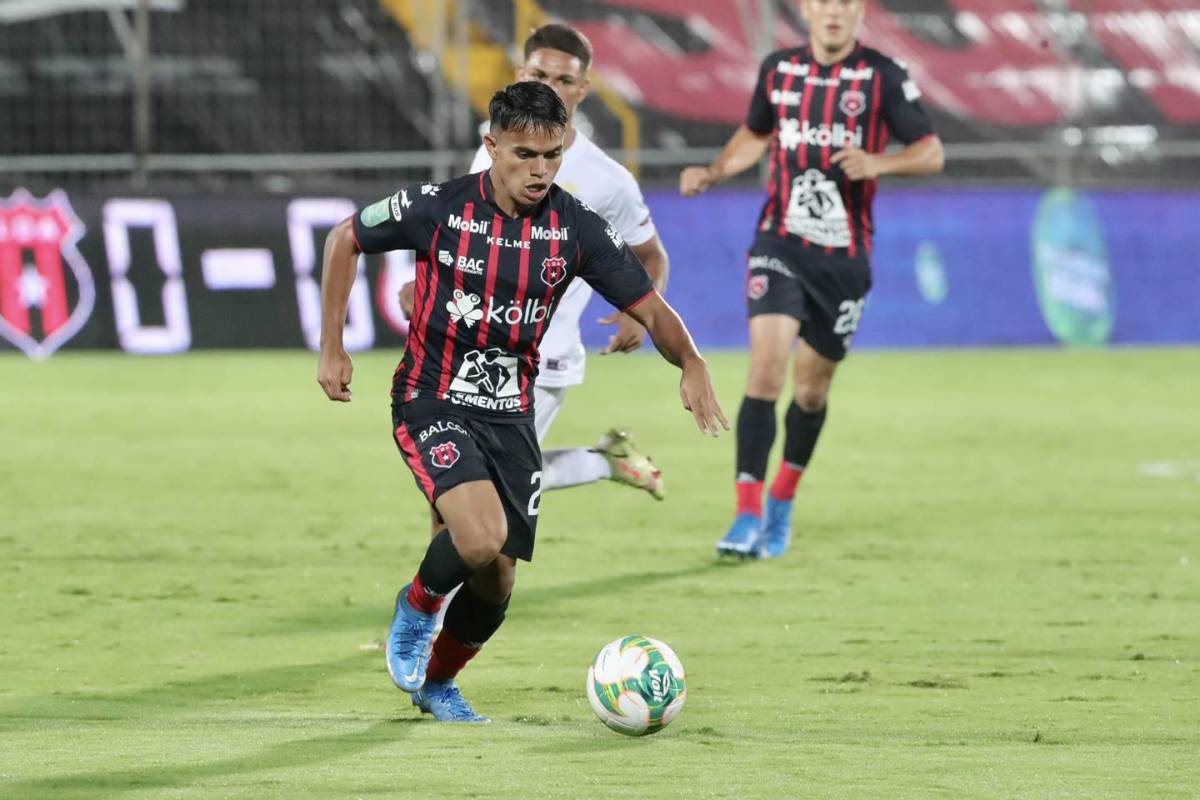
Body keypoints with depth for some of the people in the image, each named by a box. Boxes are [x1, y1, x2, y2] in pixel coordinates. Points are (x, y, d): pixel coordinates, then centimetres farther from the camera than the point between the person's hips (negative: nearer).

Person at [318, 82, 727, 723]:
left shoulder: (575, 228, -6)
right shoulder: (440, 208, -13)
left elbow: (650, 310, -3)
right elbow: (344, 241, 2)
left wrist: (691, 364, -24)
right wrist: (332, 349, 0)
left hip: (509, 412, 4)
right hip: (432, 404, -4)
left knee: (497, 578, 3)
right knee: (481, 536, -28)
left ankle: (437, 682, 32)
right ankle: (419, 605, 5)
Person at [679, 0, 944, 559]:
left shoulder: (882, 77, -5)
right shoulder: (778, 70, 5)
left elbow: (931, 153, -5)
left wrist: (877, 162, -23)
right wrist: (712, 173, 5)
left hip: (844, 257, 0)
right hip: (780, 245, 0)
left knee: (811, 388, 10)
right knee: (766, 364, -18)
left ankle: (782, 502, 35)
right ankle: (748, 515, -17)